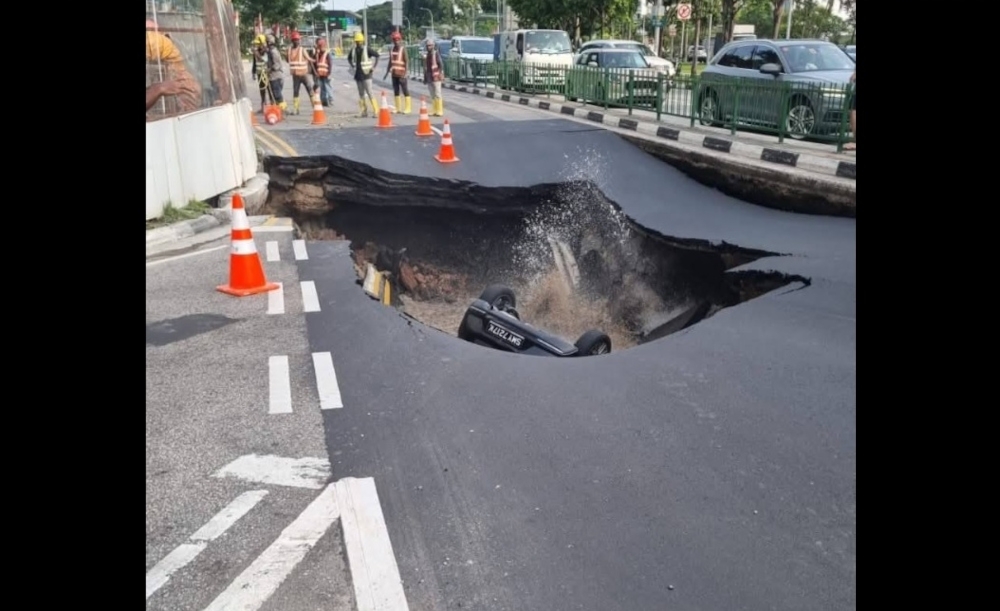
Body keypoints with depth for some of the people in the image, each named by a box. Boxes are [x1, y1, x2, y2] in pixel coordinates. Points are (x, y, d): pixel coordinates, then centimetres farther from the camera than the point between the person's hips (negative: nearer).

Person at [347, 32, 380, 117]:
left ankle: (376, 111, -12)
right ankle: (364, 111, 17)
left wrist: (373, 67, -8)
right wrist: (352, 66, 13)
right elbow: (349, 58, 26)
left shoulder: (367, 49, -8)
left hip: (366, 74, -6)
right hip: (358, 75, 6)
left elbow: (377, 55, -7)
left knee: (370, 93, -12)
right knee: (361, 94, 9)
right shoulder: (353, 50, 7)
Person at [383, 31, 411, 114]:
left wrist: (405, 73, -20)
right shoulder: (392, 50, 12)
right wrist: (387, 73, 15)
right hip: (394, 74, 7)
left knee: (405, 90, -4)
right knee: (396, 91, 8)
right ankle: (398, 108, 14)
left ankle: (408, 107, -2)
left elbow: (407, 61, -11)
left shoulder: (403, 49, -6)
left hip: (401, 74, -6)